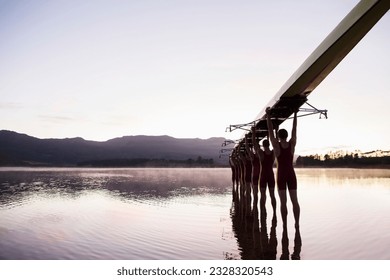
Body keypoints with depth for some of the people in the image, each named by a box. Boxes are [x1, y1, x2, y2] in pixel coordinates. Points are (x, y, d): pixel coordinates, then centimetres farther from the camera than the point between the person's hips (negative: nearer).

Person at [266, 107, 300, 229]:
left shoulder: (276, 145, -9)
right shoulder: (292, 144, -4)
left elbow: (270, 130, -4)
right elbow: (294, 129, 6)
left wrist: (268, 115, 2)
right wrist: (295, 114, 16)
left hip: (281, 175, -2)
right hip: (291, 175, 2)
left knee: (283, 202, 0)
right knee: (294, 200, 5)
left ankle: (285, 224, 1)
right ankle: (297, 223, 2)